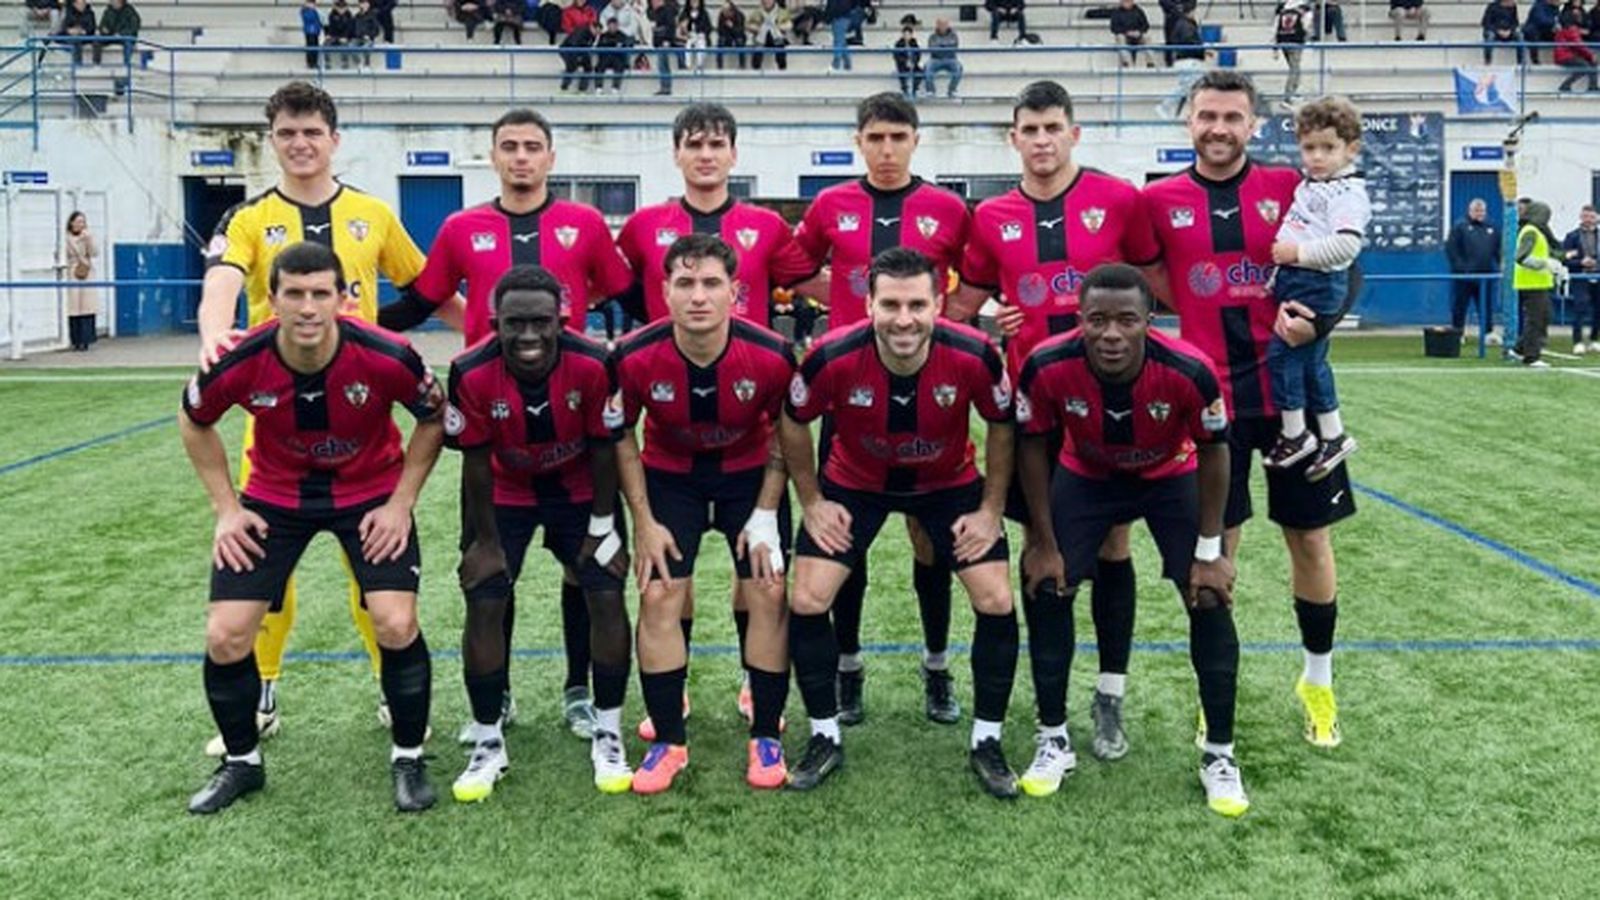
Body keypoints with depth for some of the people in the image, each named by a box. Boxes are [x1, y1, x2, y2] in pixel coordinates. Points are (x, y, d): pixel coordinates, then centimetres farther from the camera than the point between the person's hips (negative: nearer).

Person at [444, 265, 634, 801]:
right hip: (504, 494, 0)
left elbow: (604, 449, -15)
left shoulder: (592, 365, -28)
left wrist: (602, 526, -9)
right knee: (485, 605, -9)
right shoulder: (472, 374, -28)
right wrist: (486, 541, -10)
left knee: (607, 596, -9)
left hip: (579, 491, 0)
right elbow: (476, 462, -16)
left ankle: (607, 735, 8)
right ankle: (488, 742, 8)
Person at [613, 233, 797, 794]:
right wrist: (644, 523, -9)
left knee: (768, 595, -6)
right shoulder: (635, 358, -25)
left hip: (750, 474, 0)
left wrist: (765, 514, -9)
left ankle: (766, 737, 9)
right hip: (669, 474, 0)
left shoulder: (771, 356, -26)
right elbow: (621, 436, -7)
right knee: (659, 597, -7)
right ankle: (668, 742, 5)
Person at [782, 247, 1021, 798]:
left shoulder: (973, 356, -30)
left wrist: (992, 509, -7)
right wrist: (812, 503, -7)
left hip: (950, 484, 0)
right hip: (854, 484, 0)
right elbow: (793, 422, -9)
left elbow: (1002, 424, -9)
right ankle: (825, 739, 11)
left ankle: (986, 743, 11)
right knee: (807, 601, -9)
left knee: (997, 602, -8)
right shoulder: (834, 357, -30)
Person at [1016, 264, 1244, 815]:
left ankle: (1219, 753, 6)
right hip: (1085, 476, 1)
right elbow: (1034, 445, -14)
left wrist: (1209, 551, -13)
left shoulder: (1188, 371, -35)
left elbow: (1213, 450, -16)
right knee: (1046, 590, -7)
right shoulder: (1048, 367, -33)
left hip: (1171, 476, -1)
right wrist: (1045, 543, -10)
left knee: (1210, 599, -9)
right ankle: (1054, 739, 11)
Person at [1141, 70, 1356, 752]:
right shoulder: (1160, 200, 2)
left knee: (1310, 537, 9)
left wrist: (1317, 321, -12)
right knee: (1213, 547, 5)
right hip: (1209, 396, 0)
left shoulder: (1289, 187, 2)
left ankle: (1318, 681, 28)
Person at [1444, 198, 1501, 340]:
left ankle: (1489, 332, 14)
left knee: (1487, 306, 8)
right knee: (1460, 306, 1)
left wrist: (1498, 266, 5)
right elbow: (1451, 249, -7)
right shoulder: (1459, 227, -2)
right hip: (1464, 275, -4)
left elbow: (1499, 250, 16)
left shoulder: (1492, 228, 13)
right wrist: (1459, 266, -14)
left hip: (1486, 275, 4)